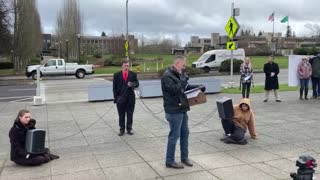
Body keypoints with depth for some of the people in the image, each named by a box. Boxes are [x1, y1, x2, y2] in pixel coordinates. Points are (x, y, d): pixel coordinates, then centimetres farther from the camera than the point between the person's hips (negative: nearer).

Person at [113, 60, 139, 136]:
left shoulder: (133, 74, 5)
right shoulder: (117, 75, 2)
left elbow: (137, 83, 1)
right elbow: (114, 87, 1)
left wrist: (132, 84, -22)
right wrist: (116, 97, -6)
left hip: (130, 97, 1)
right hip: (121, 98, -1)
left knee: (130, 114, 8)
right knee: (121, 115, 7)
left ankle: (129, 129, 18)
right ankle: (122, 129, 16)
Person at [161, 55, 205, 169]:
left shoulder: (179, 74, 14)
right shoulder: (167, 76, -16)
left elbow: (186, 87, 22)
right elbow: (174, 90, -26)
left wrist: (198, 87, 8)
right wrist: (183, 80, -16)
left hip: (182, 110, 10)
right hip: (174, 111, -9)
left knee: (185, 134, 15)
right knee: (174, 136, -2)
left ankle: (184, 157, 29)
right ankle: (169, 161, 9)